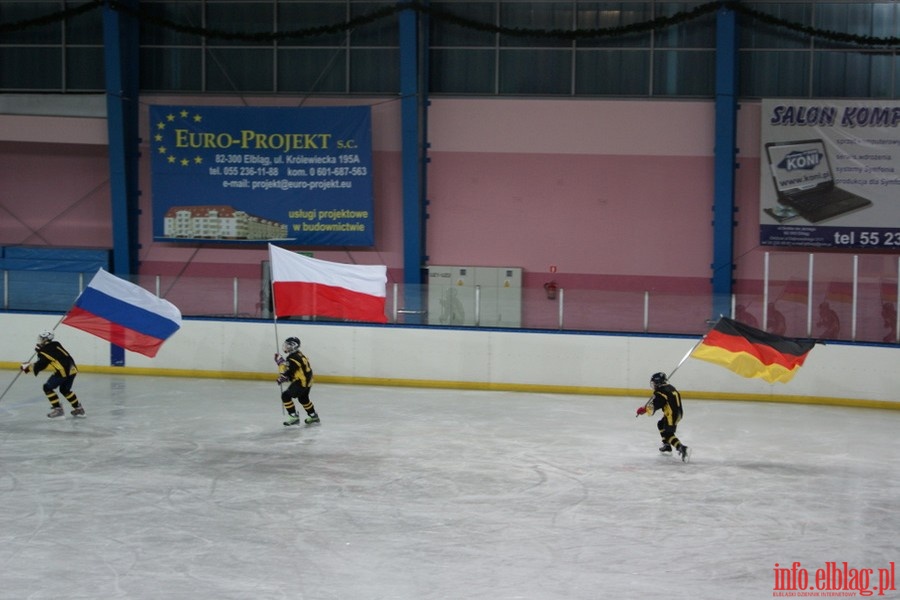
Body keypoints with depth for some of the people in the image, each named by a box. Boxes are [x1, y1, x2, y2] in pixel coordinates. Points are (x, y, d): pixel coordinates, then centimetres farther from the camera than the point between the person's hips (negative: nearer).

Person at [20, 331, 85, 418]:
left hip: (63, 371, -8)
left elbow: (38, 366, -3)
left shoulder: (45, 351, -7)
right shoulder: (55, 344, 15)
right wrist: (40, 351, 26)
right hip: (72, 369, 8)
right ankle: (78, 408, 27)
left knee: (48, 387, 3)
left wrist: (27, 367, 12)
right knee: (65, 389, 26)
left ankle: (57, 409, 0)